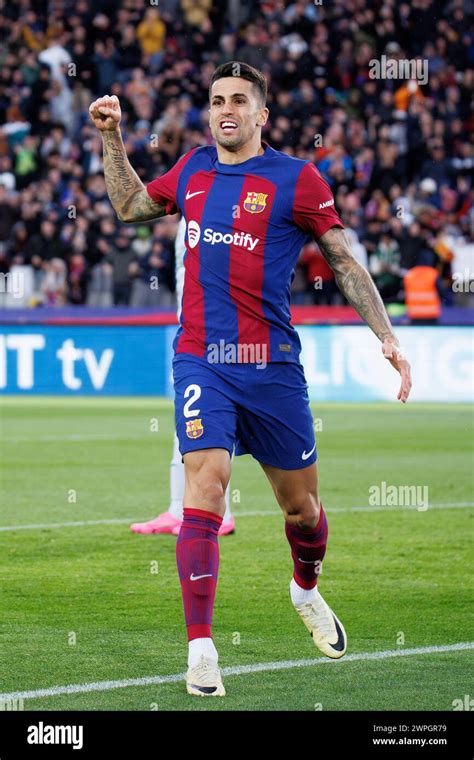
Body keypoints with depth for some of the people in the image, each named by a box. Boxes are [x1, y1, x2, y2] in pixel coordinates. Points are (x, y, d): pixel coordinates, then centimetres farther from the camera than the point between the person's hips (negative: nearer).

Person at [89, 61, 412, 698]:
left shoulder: (296, 178, -2)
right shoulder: (192, 170, 10)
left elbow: (345, 264, 2)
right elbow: (130, 206, 29)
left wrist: (386, 336, -4)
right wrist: (112, 138, 20)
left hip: (272, 364, -1)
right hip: (200, 361, 1)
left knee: (301, 506, 10)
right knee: (205, 484, -18)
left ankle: (307, 591, 44)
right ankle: (200, 649, -18)